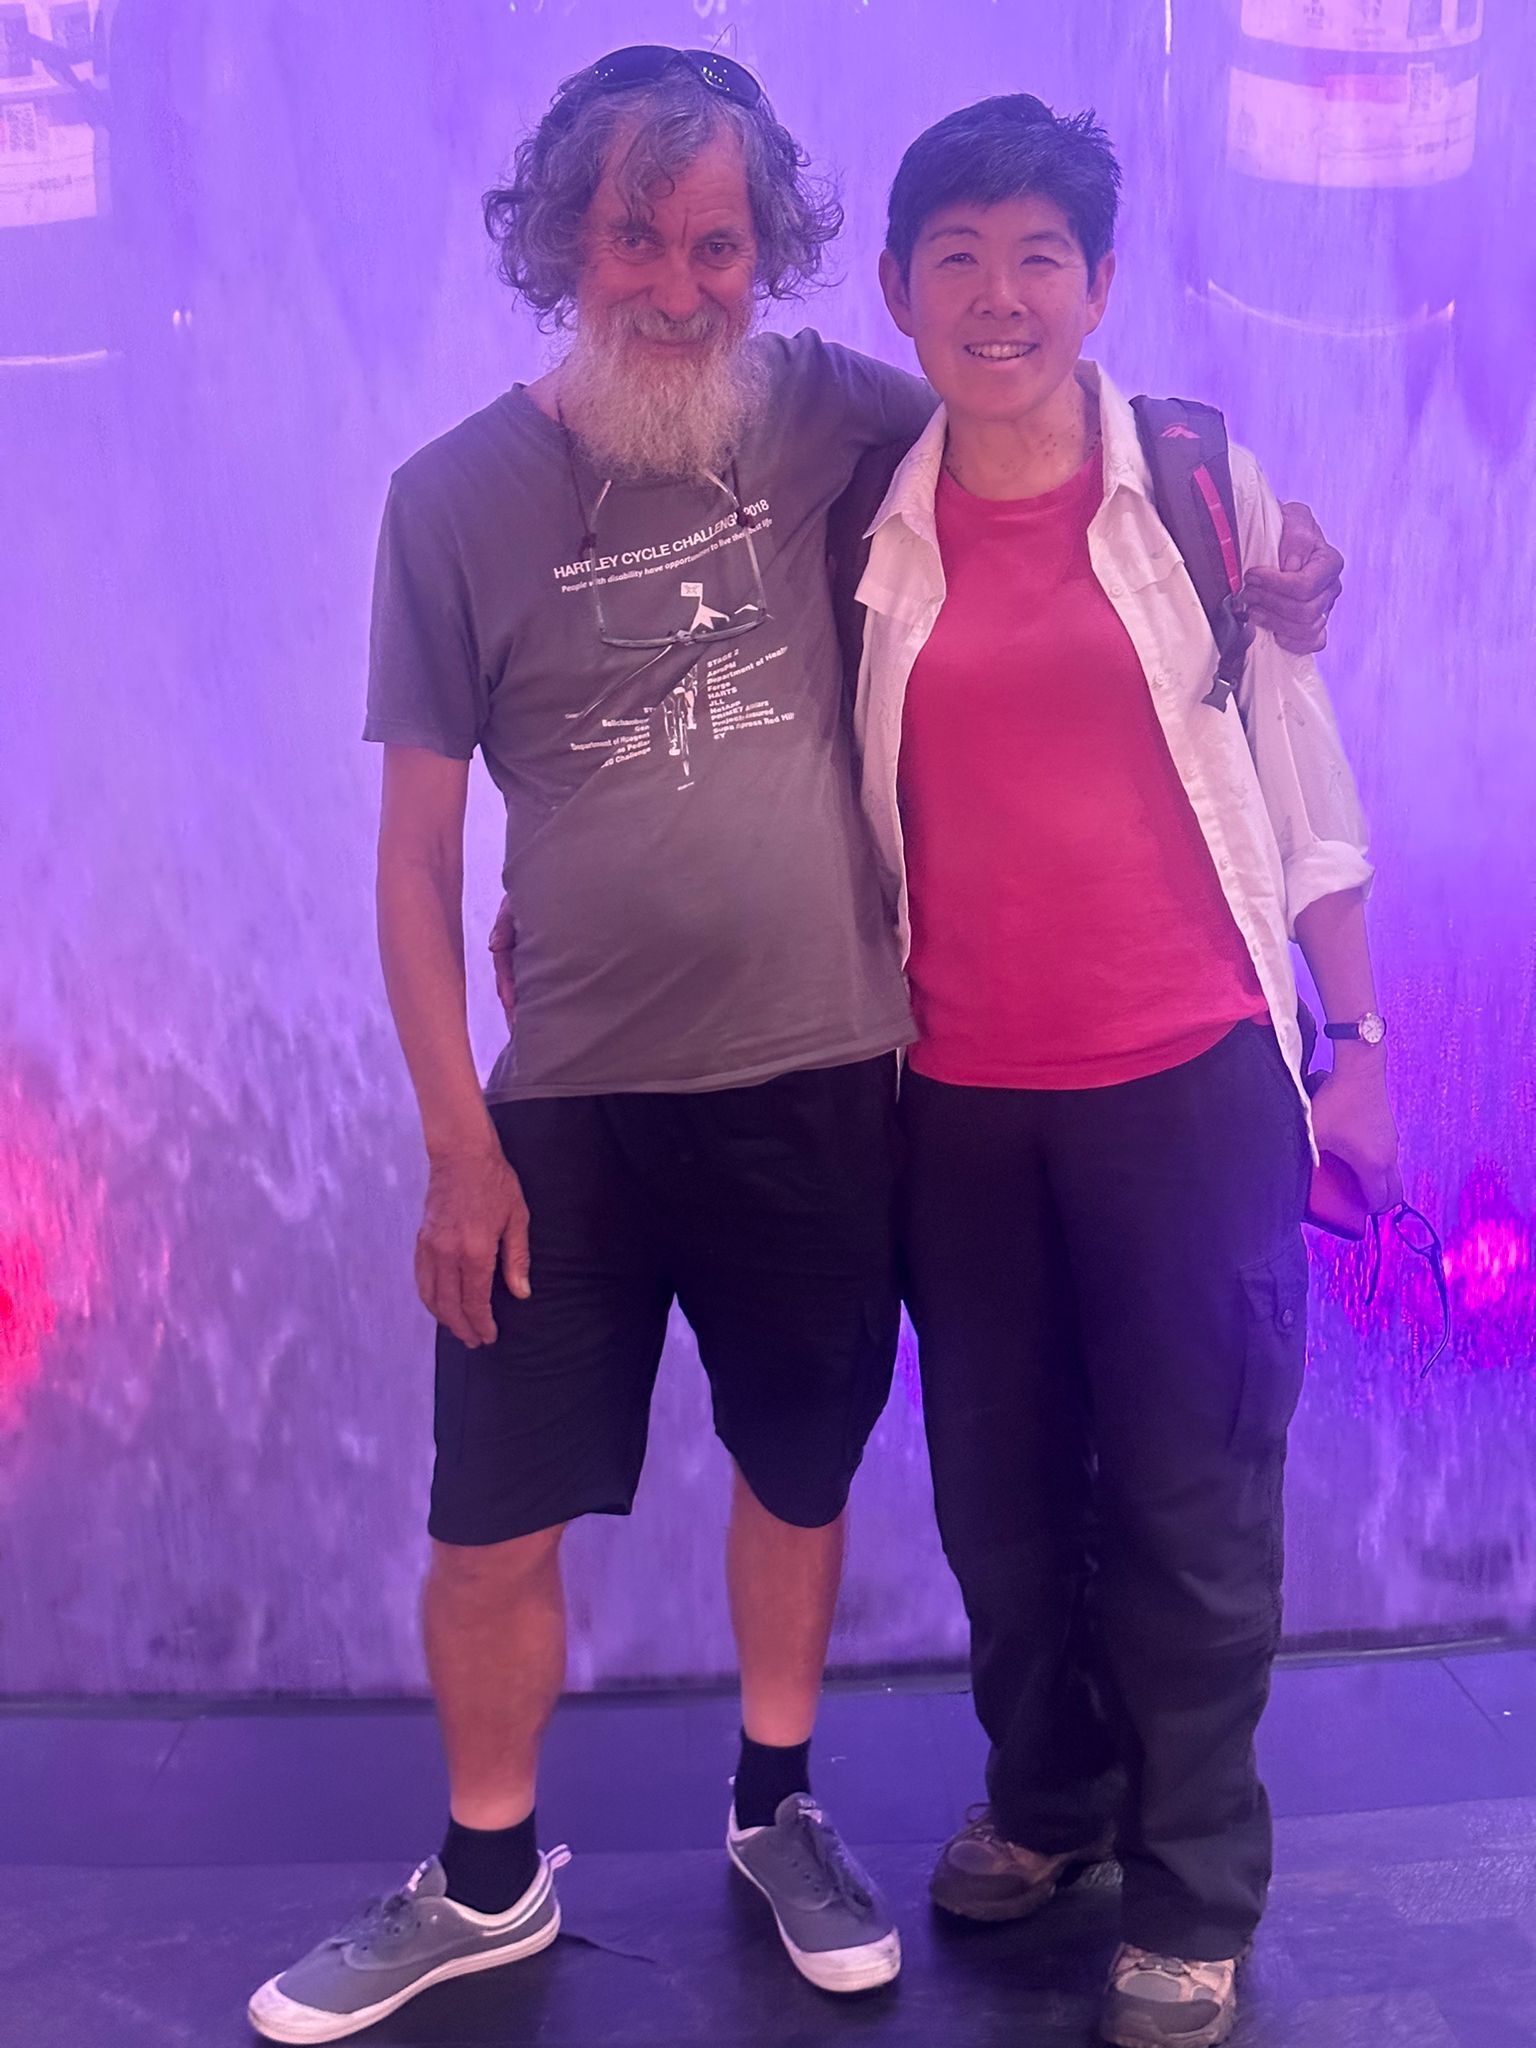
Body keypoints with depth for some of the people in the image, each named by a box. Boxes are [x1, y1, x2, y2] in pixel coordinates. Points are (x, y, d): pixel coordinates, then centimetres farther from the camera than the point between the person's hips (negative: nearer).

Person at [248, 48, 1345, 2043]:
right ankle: (486, 1880, 31)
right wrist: (456, 1137, -7)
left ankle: (779, 1808, 41)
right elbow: (419, 843, -3)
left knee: (801, 1472, 16)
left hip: (822, 1079, 1)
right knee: (492, 1525, 6)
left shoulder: (836, 416, -2)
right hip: (570, 1106, -1)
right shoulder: (460, 495, -5)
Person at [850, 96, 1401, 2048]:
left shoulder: (1206, 489, 0)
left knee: (1189, 1511, 5)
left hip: (1189, 1082, -2)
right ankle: (1047, 1795, 41)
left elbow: (1302, 781, 3)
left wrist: (1357, 1043, 3)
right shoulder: (865, 538, 3)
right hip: (962, 1100, 2)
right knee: (1000, 1495, 15)